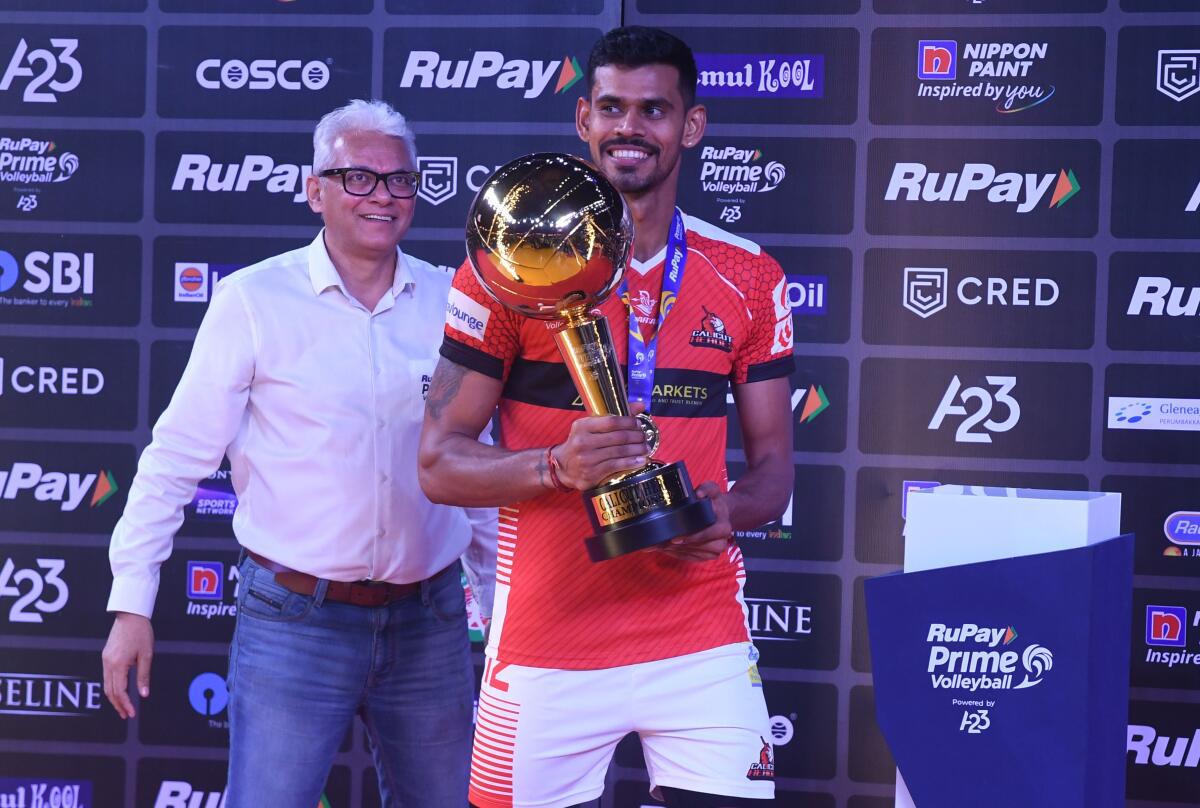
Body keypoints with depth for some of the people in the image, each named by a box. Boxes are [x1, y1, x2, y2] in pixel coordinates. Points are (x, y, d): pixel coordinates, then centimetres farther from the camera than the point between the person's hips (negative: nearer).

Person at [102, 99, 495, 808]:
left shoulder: (450, 302, 5)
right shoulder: (254, 301, -5)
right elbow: (177, 456, -4)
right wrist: (131, 602, -7)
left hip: (430, 618, 4)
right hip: (294, 620, -3)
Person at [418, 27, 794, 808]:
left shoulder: (749, 279, 5)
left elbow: (773, 465, 10)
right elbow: (440, 463, -3)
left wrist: (726, 512, -12)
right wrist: (559, 466, -21)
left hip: (703, 642, 2)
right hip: (548, 645, -2)